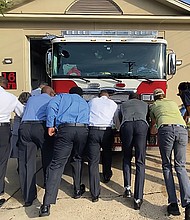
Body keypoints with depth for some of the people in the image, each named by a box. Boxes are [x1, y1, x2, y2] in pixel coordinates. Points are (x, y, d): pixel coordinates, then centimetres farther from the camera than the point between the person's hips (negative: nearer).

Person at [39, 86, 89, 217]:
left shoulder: (63, 96, 24)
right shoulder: (85, 103, 34)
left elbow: (52, 106, 4)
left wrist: (50, 125, 3)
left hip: (65, 129, -2)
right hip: (83, 129, 3)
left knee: (57, 165, -5)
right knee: (77, 160, 25)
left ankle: (46, 205, -10)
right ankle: (78, 190, 33)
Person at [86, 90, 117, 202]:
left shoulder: (92, 101, 18)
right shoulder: (113, 104, 15)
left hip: (92, 131, 0)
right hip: (107, 131, 1)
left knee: (93, 161, 1)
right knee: (107, 152, 29)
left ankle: (95, 194, 0)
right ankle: (107, 176, 48)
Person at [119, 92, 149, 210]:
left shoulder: (123, 104, 35)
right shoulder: (145, 104, 36)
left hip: (126, 125, 0)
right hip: (142, 125, 0)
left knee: (127, 158, 20)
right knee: (140, 162, 2)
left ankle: (128, 188, 7)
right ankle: (138, 198, -3)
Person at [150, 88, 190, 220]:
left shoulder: (154, 106, 26)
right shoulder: (173, 103, 34)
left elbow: (153, 122, 39)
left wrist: (151, 130, 61)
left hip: (166, 129, -2)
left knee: (167, 166, 10)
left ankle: (173, 204, 3)